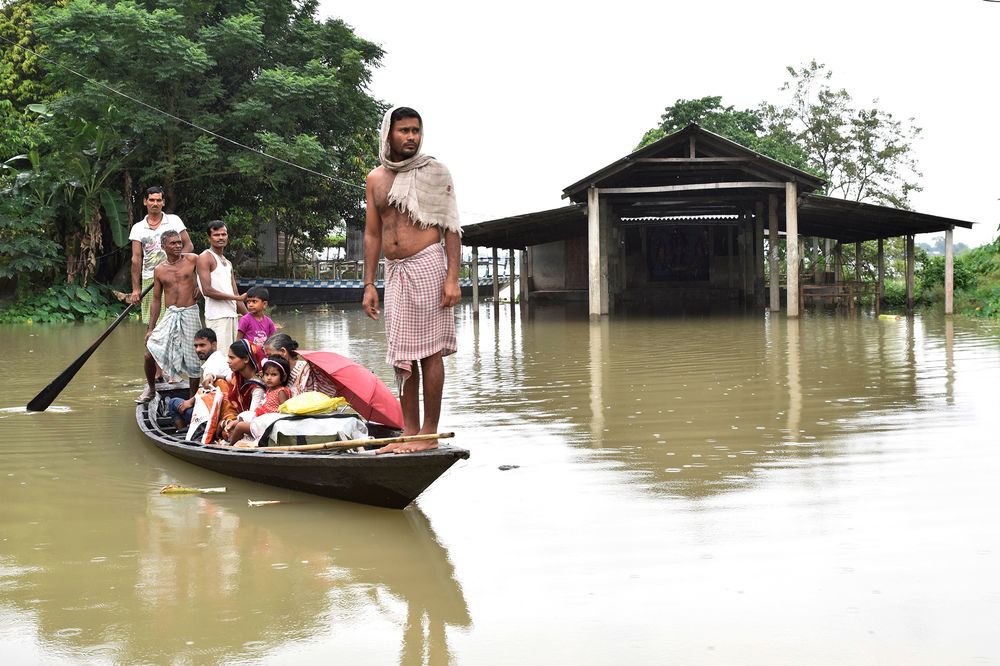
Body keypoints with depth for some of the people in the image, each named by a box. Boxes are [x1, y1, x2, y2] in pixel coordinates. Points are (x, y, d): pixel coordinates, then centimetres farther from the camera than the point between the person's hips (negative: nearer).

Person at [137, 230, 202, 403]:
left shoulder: (192, 260, -1)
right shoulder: (159, 270, 7)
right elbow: (156, 300, 10)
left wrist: (200, 286, -5)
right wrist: (150, 329, 8)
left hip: (190, 313, -2)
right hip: (170, 315, 2)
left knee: (193, 359, 3)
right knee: (150, 353, -6)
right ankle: (151, 389, 18)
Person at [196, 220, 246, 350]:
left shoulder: (228, 263, 22)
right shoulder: (205, 258, -4)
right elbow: (207, 290, -15)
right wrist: (236, 298, -11)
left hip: (232, 315, 8)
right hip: (217, 316, -8)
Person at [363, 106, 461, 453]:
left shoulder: (435, 171, 0)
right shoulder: (375, 179, 12)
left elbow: (451, 228, -3)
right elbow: (372, 234, 14)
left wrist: (452, 278, -12)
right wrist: (369, 284, 9)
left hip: (427, 264, -5)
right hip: (394, 271, 5)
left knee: (429, 351, -4)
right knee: (403, 356, 7)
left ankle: (429, 433, 0)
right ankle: (409, 431, 13)